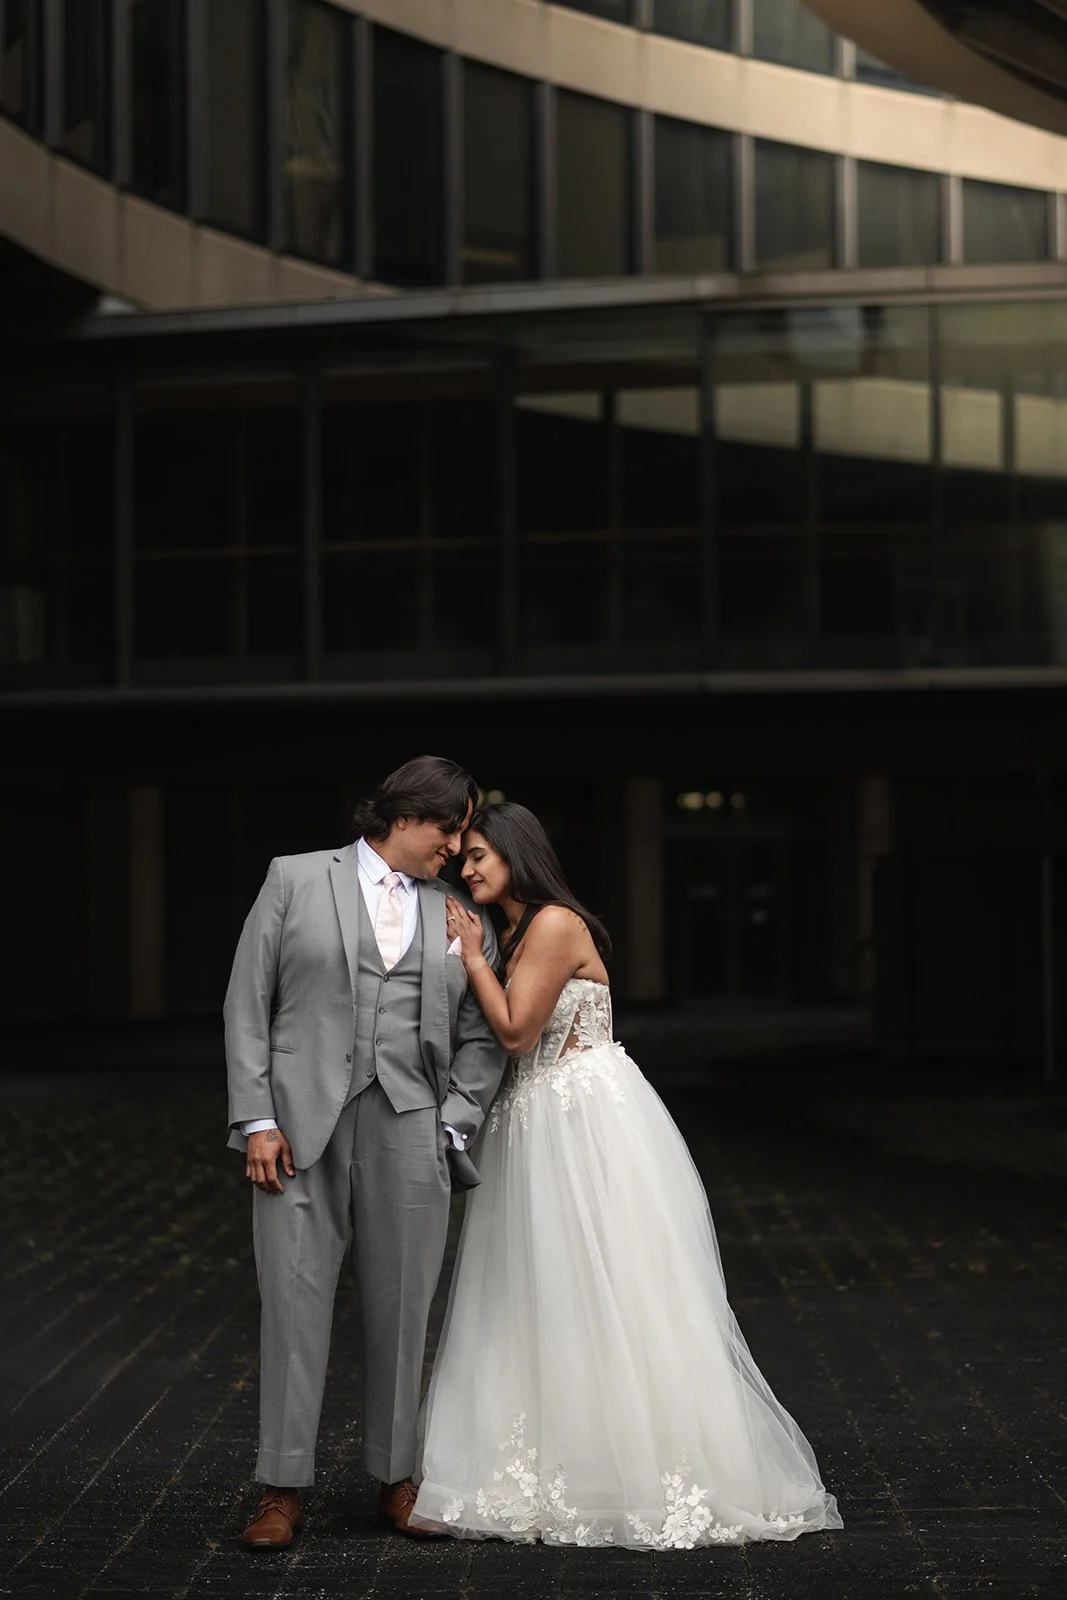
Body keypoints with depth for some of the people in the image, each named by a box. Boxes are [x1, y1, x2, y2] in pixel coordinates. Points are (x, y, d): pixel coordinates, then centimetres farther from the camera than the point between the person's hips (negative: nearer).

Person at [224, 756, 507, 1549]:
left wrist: (453, 1130, -1)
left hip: (408, 1130, 2)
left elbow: (480, 1039, 12)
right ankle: (284, 1487, 6)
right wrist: (256, 1119, -5)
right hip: (301, 1127, -2)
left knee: (402, 1306, 4)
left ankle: (397, 1475, 17)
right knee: (295, 1301, -2)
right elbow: (248, 1003, 3)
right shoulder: (296, 881, 7)